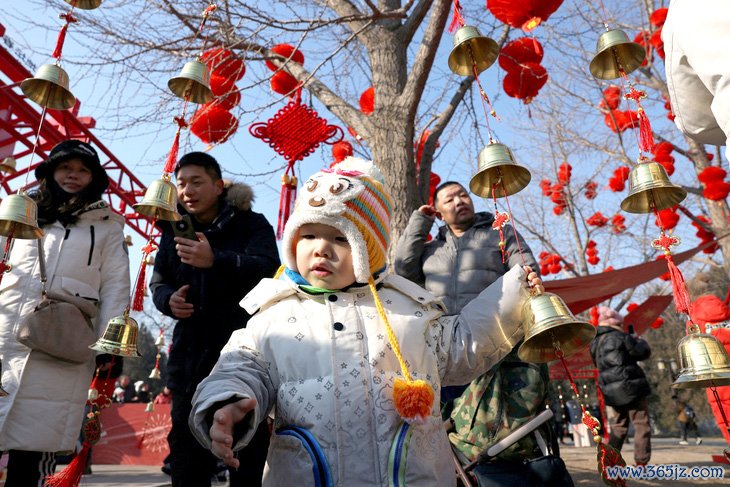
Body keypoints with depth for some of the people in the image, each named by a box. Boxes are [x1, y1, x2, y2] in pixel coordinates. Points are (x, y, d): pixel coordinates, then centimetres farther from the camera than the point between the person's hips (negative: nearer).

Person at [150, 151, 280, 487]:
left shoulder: (251, 223, -4)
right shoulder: (175, 229, 11)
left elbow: (268, 269, -21)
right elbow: (158, 282, 15)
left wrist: (216, 260, -36)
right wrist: (168, 298, -9)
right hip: (192, 351, 5)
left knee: (249, 449, 2)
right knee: (186, 446, 12)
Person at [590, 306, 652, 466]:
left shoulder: (595, 343, 10)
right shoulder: (620, 337, -10)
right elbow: (643, 353, -7)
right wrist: (640, 340, 14)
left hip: (611, 392, 7)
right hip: (631, 387, -6)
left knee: (618, 427, 15)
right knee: (641, 425, 3)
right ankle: (641, 462, 2)